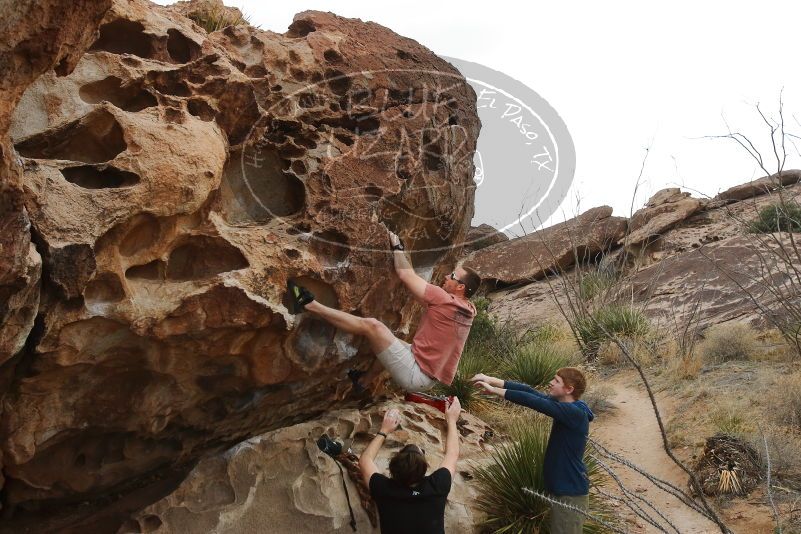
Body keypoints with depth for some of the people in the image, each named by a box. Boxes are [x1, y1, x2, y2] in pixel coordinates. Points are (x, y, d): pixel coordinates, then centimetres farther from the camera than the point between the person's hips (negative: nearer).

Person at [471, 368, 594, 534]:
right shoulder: (565, 407, 3)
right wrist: (493, 380, -8)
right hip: (561, 488, 9)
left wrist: (495, 390, -25)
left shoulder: (575, 413, -22)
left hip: (571, 492, -9)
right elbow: (530, 391, -2)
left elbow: (533, 401, -28)